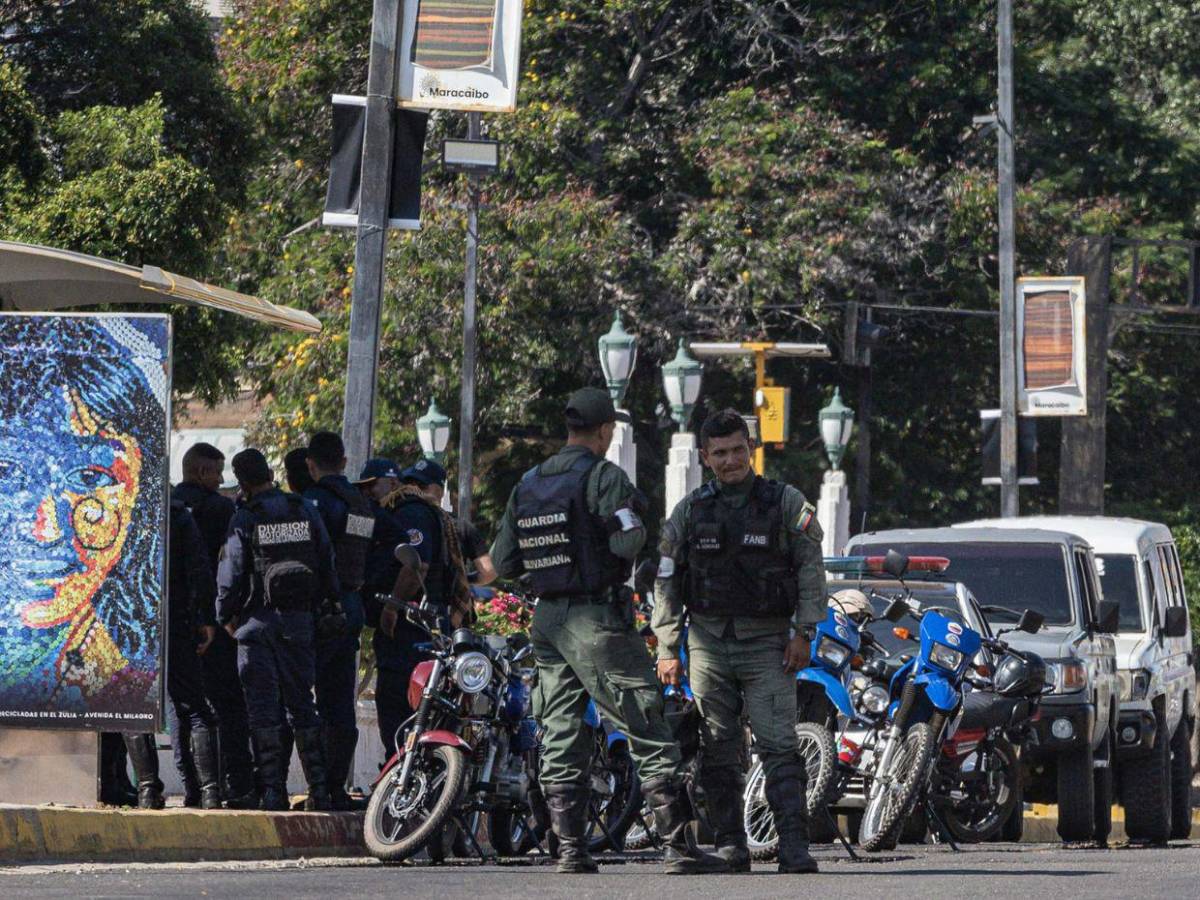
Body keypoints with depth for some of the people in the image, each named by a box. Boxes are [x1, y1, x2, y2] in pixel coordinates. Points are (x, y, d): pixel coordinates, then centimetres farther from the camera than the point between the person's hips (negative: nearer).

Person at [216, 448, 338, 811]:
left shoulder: (245, 519, -8)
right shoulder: (306, 511, 4)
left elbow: (231, 573, -7)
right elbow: (326, 562, 7)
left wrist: (226, 617, 6)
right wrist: (327, 605, 18)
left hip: (258, 619, -4)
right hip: (300, 618, 4)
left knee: (262, 705, -1)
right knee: (301, 703, 10)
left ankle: (272, 789, -7)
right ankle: (319, 788, 6)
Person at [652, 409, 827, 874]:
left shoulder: (786, 503, 3)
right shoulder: (690, 510, 9)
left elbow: (811, 568, 2)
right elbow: (667, 583, 11)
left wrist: (804, 633, -6)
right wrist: (667, 650, 6)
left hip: (767, 643, -3)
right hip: (708, 641, 3)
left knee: (779, 746, -11)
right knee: (718, 752, 2)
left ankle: (795, 848, -15)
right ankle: (730, 846, 9)